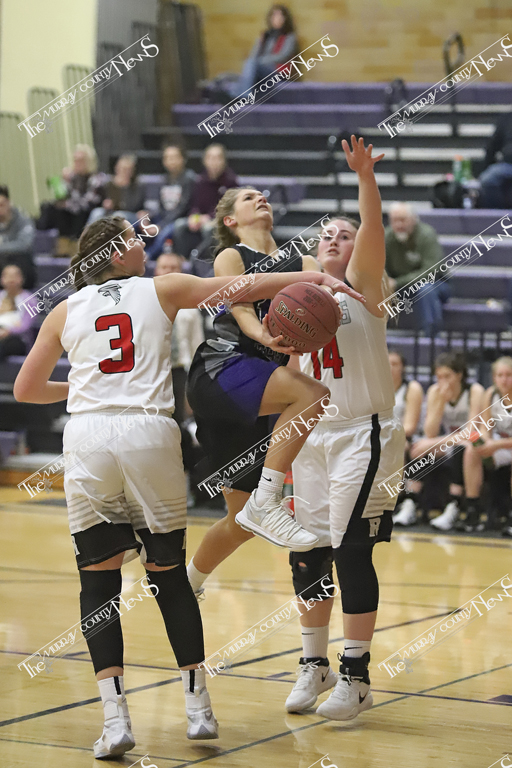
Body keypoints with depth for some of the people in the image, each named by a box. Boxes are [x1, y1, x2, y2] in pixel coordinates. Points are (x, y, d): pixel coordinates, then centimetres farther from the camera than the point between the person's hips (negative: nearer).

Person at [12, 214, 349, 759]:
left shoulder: (66, 310, 16)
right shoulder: (161, 290, 12)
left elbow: (25, 389, 21)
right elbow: (245, 288, 5)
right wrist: (311, 277, 10)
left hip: (87, 435, 1)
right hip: (149, 434, -1)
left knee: (98, 579, 6)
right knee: (169, 575, 12)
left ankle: (115, 718, -5)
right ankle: (198, 708, 13)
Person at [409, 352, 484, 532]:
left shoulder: (475, 391, -15)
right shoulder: (435, 392, -5)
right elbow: (430, 433, -13)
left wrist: (438, 442, -24)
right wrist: (441, 402, -22)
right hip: (448, 445, 4)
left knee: (464, 451, -38)